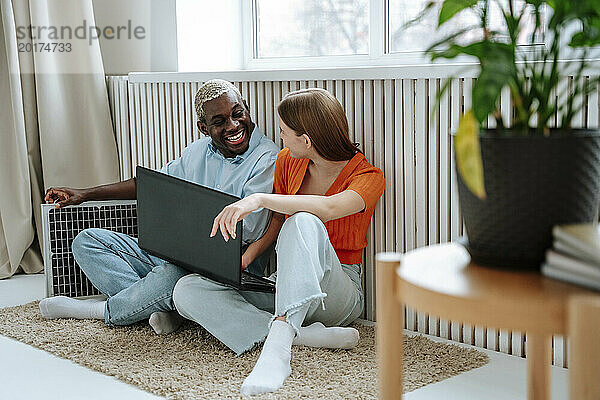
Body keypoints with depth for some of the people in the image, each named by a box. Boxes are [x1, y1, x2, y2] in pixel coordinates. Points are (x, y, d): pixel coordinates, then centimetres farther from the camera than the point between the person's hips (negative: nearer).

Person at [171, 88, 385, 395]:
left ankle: (279, 343, -50)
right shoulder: (287, 161, 10)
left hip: (335, 291, -6)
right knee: (187, 289, -19)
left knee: (303, 222, -37)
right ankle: (305, 335, -32)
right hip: (282, 285, 6)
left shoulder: (368, 176, -9)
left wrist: (259, 199, -41)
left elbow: (330, 208, -31)